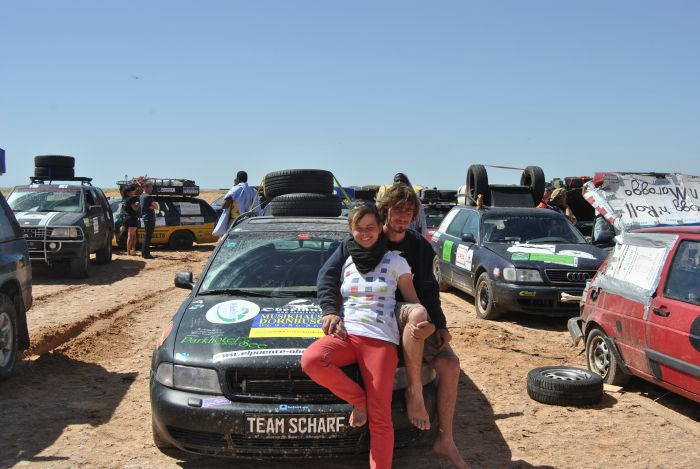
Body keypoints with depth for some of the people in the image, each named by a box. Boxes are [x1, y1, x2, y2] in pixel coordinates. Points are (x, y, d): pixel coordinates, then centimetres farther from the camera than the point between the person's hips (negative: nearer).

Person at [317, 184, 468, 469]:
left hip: (410, 313, 5)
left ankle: (445, 441, 2)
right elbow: (327, 274, -11)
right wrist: (330, 310, -27)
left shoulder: (419, 246, 8)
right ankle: (414, 391, -23)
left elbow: (429, 290, 11)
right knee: (418, 314, -38)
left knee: (450, 365, -12)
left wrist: (440, 325, -3)